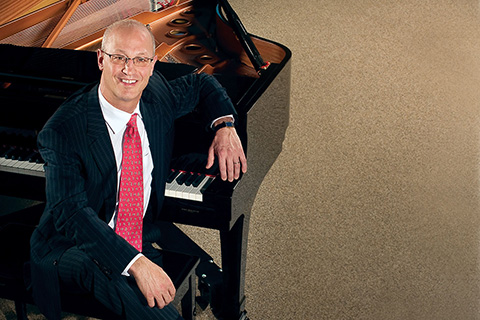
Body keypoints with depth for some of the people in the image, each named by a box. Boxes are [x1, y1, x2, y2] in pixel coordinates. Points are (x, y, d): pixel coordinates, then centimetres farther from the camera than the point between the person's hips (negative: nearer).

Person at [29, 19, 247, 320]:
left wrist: (225, 125, 1)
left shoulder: (156, 95, -2)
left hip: (142, 241, 7)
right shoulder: (64, 129, -21)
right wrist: (136, 263, -38)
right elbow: (70, 213, -28)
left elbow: (202, 84, 21)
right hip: (73, 248, -7)